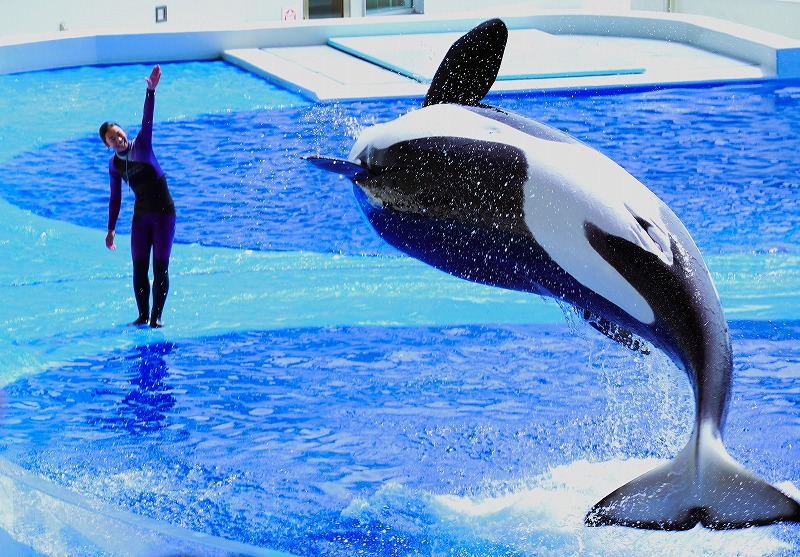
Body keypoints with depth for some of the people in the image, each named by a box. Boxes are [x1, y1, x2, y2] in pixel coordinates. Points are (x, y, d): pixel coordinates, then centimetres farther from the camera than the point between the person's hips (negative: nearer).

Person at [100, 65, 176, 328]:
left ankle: (156, 316, 2)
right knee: (139, 267, 1)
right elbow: (115, 197, 12)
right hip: (140, 215, 4)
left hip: (163, 212, -4)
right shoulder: (114, 164, 3)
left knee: (160, 267, -4)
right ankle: (143, 316, 11)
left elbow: (147, 121, -26)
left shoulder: (141, 146, -9)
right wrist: (111, 229, 15)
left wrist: (151, 91, -41)